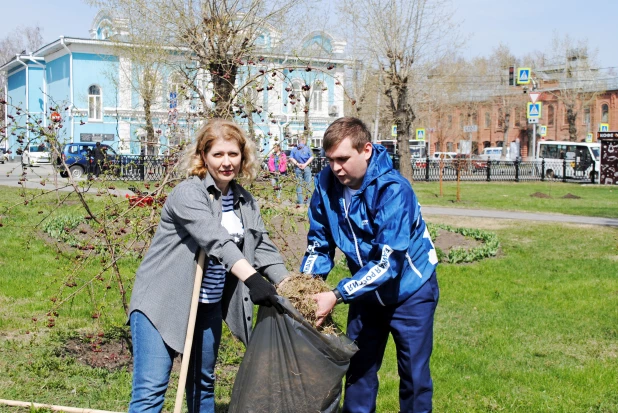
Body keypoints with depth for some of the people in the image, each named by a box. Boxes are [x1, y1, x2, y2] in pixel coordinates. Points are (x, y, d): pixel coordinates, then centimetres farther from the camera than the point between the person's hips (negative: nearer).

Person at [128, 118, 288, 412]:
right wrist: (252, 279, -43)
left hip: (209, 305, 7)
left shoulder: (245, 202, 8)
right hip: (162, 301, -7)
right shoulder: (187, 194, -16)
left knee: (203, 384, 18)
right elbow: (215, 240, -30)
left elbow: (262, 247, 4)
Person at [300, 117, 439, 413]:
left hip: (409, 289, -5)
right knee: (358, 369, 13)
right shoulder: (326, 183, -13)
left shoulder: (392, 189, -30)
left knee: (414, 375, 5)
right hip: (365, 290, 5)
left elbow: (389, 262, -33)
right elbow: (319, 243, -3)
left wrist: (337, 296, -37)